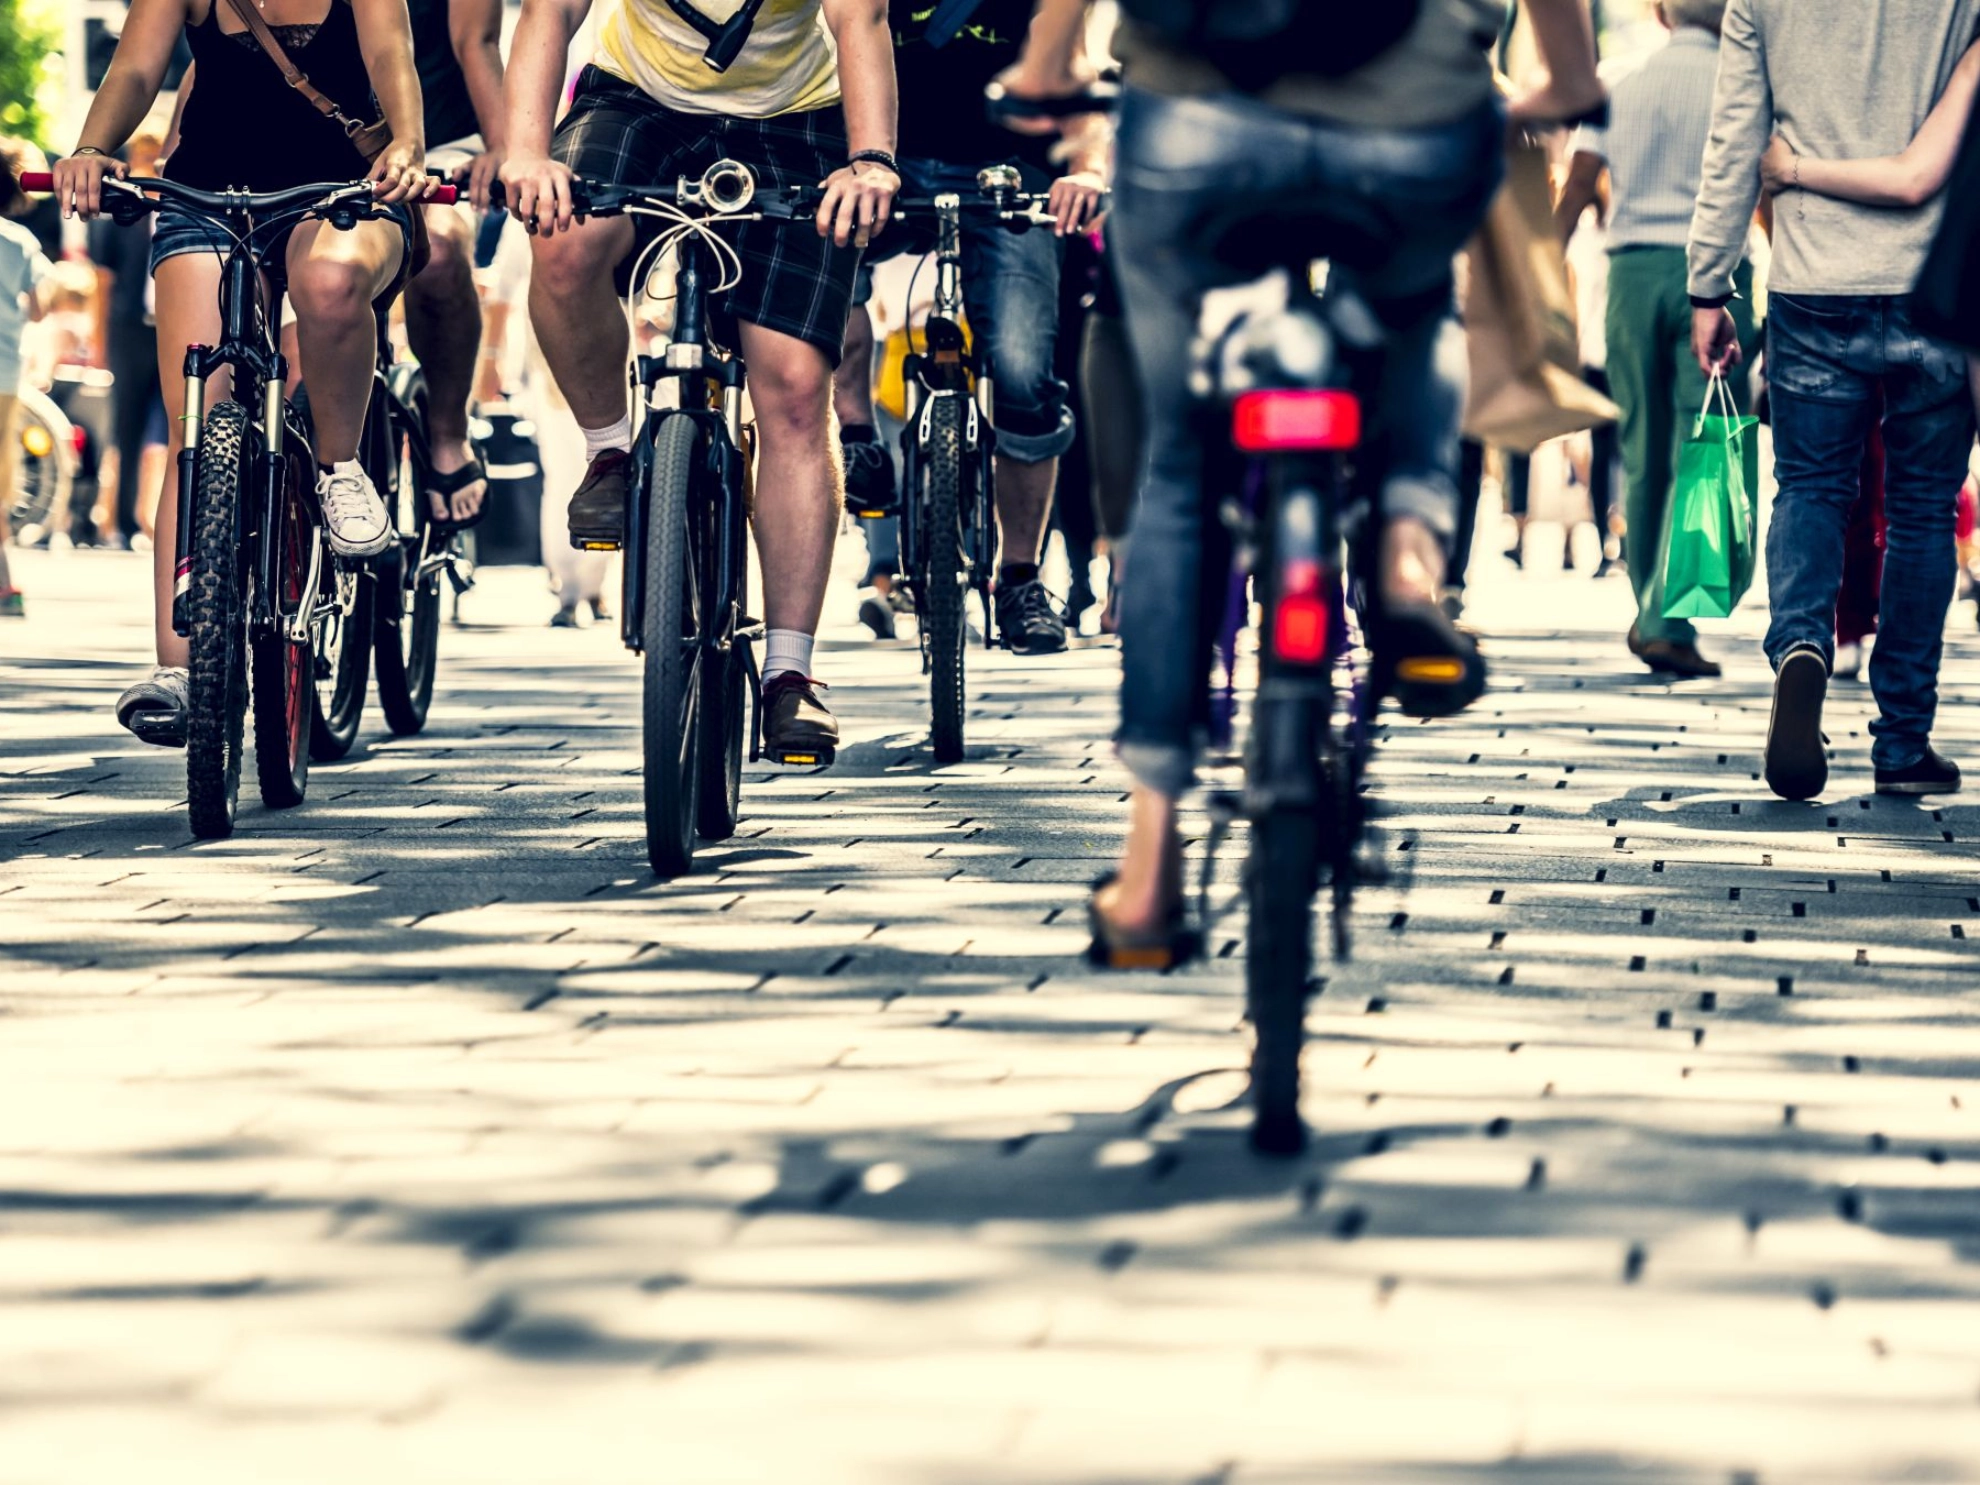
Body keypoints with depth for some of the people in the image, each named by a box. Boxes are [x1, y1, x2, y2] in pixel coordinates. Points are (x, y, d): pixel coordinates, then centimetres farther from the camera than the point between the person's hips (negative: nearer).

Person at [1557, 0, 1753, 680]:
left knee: (1642, 452, 12)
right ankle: (1669, 624, -16)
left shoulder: (1620, 89, 10)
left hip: (1632, 268, 3)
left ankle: (1648, 614, 20)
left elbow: (1573, 196, 5)